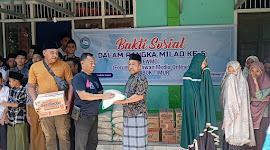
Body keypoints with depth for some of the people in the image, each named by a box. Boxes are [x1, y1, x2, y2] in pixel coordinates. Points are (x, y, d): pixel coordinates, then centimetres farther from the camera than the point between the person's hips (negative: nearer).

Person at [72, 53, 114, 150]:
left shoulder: (95, 78, 15)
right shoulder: (78, 77, -8)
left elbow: (99, 93, 21)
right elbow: (83, 95, -19)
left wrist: (108, 98, -1)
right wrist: (102, 96, -22)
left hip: (94, 115, 7)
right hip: (83, 115, -7)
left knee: (93, 142, 14)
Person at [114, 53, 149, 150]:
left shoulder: (141, 78, -11)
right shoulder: (131, 78, 16)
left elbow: (140, 96, -21)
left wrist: (122, 101, -22)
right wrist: (118, 97, 9)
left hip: (138, 114, -9)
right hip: (129, 114, 9)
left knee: (138, 141, -3)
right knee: (129, 140, 13)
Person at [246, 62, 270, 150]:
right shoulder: (248, 81, 4)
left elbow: (260, 96, -17)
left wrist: (256, 83, -23)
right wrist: (261, 100, -13)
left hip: (262, 114, -3)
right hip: (250, 113, 3)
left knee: (260, 137, -2)